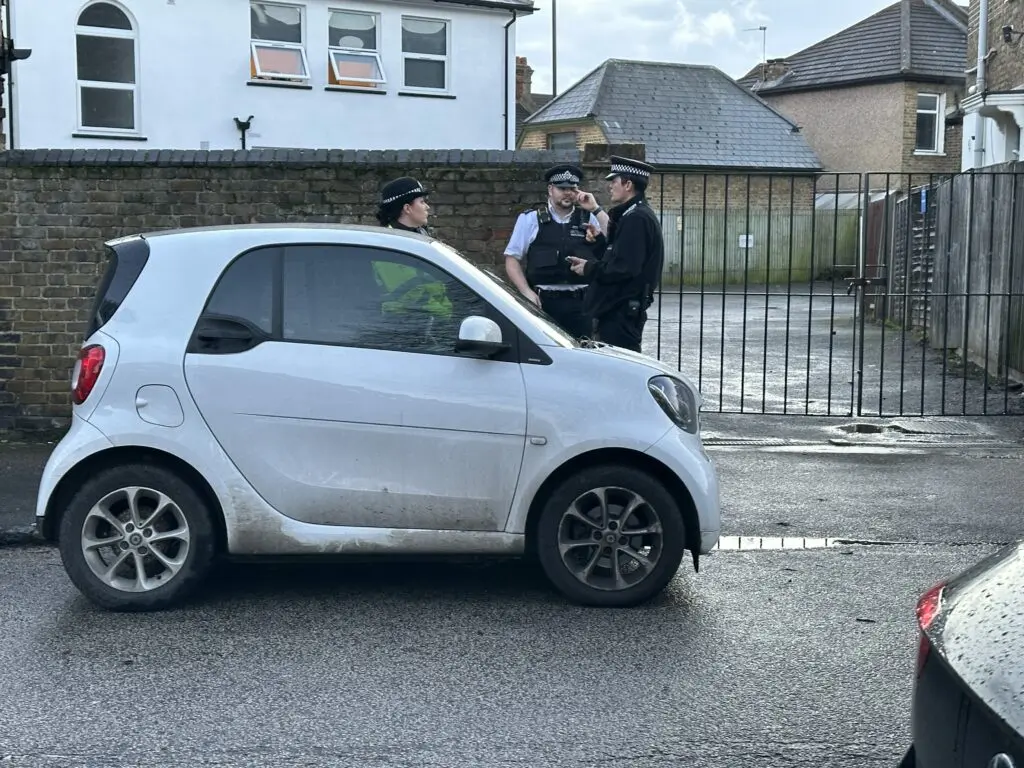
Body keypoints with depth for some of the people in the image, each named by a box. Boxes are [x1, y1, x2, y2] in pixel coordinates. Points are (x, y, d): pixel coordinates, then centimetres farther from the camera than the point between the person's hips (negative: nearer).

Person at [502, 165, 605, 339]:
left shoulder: (588, 219, 12)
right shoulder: (530, 219, 7)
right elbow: (512, 259, 5)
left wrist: (596, 208, -3)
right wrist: (526, 292, -7)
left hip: (580, 304, 2)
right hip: (543, 302, -2)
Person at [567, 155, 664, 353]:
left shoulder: (636, 219, -17)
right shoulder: (635, 215, 17)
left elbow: (623, 268, -24)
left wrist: (589, 268, -12)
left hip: (620, 313, -11)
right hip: (617, 309, 11)